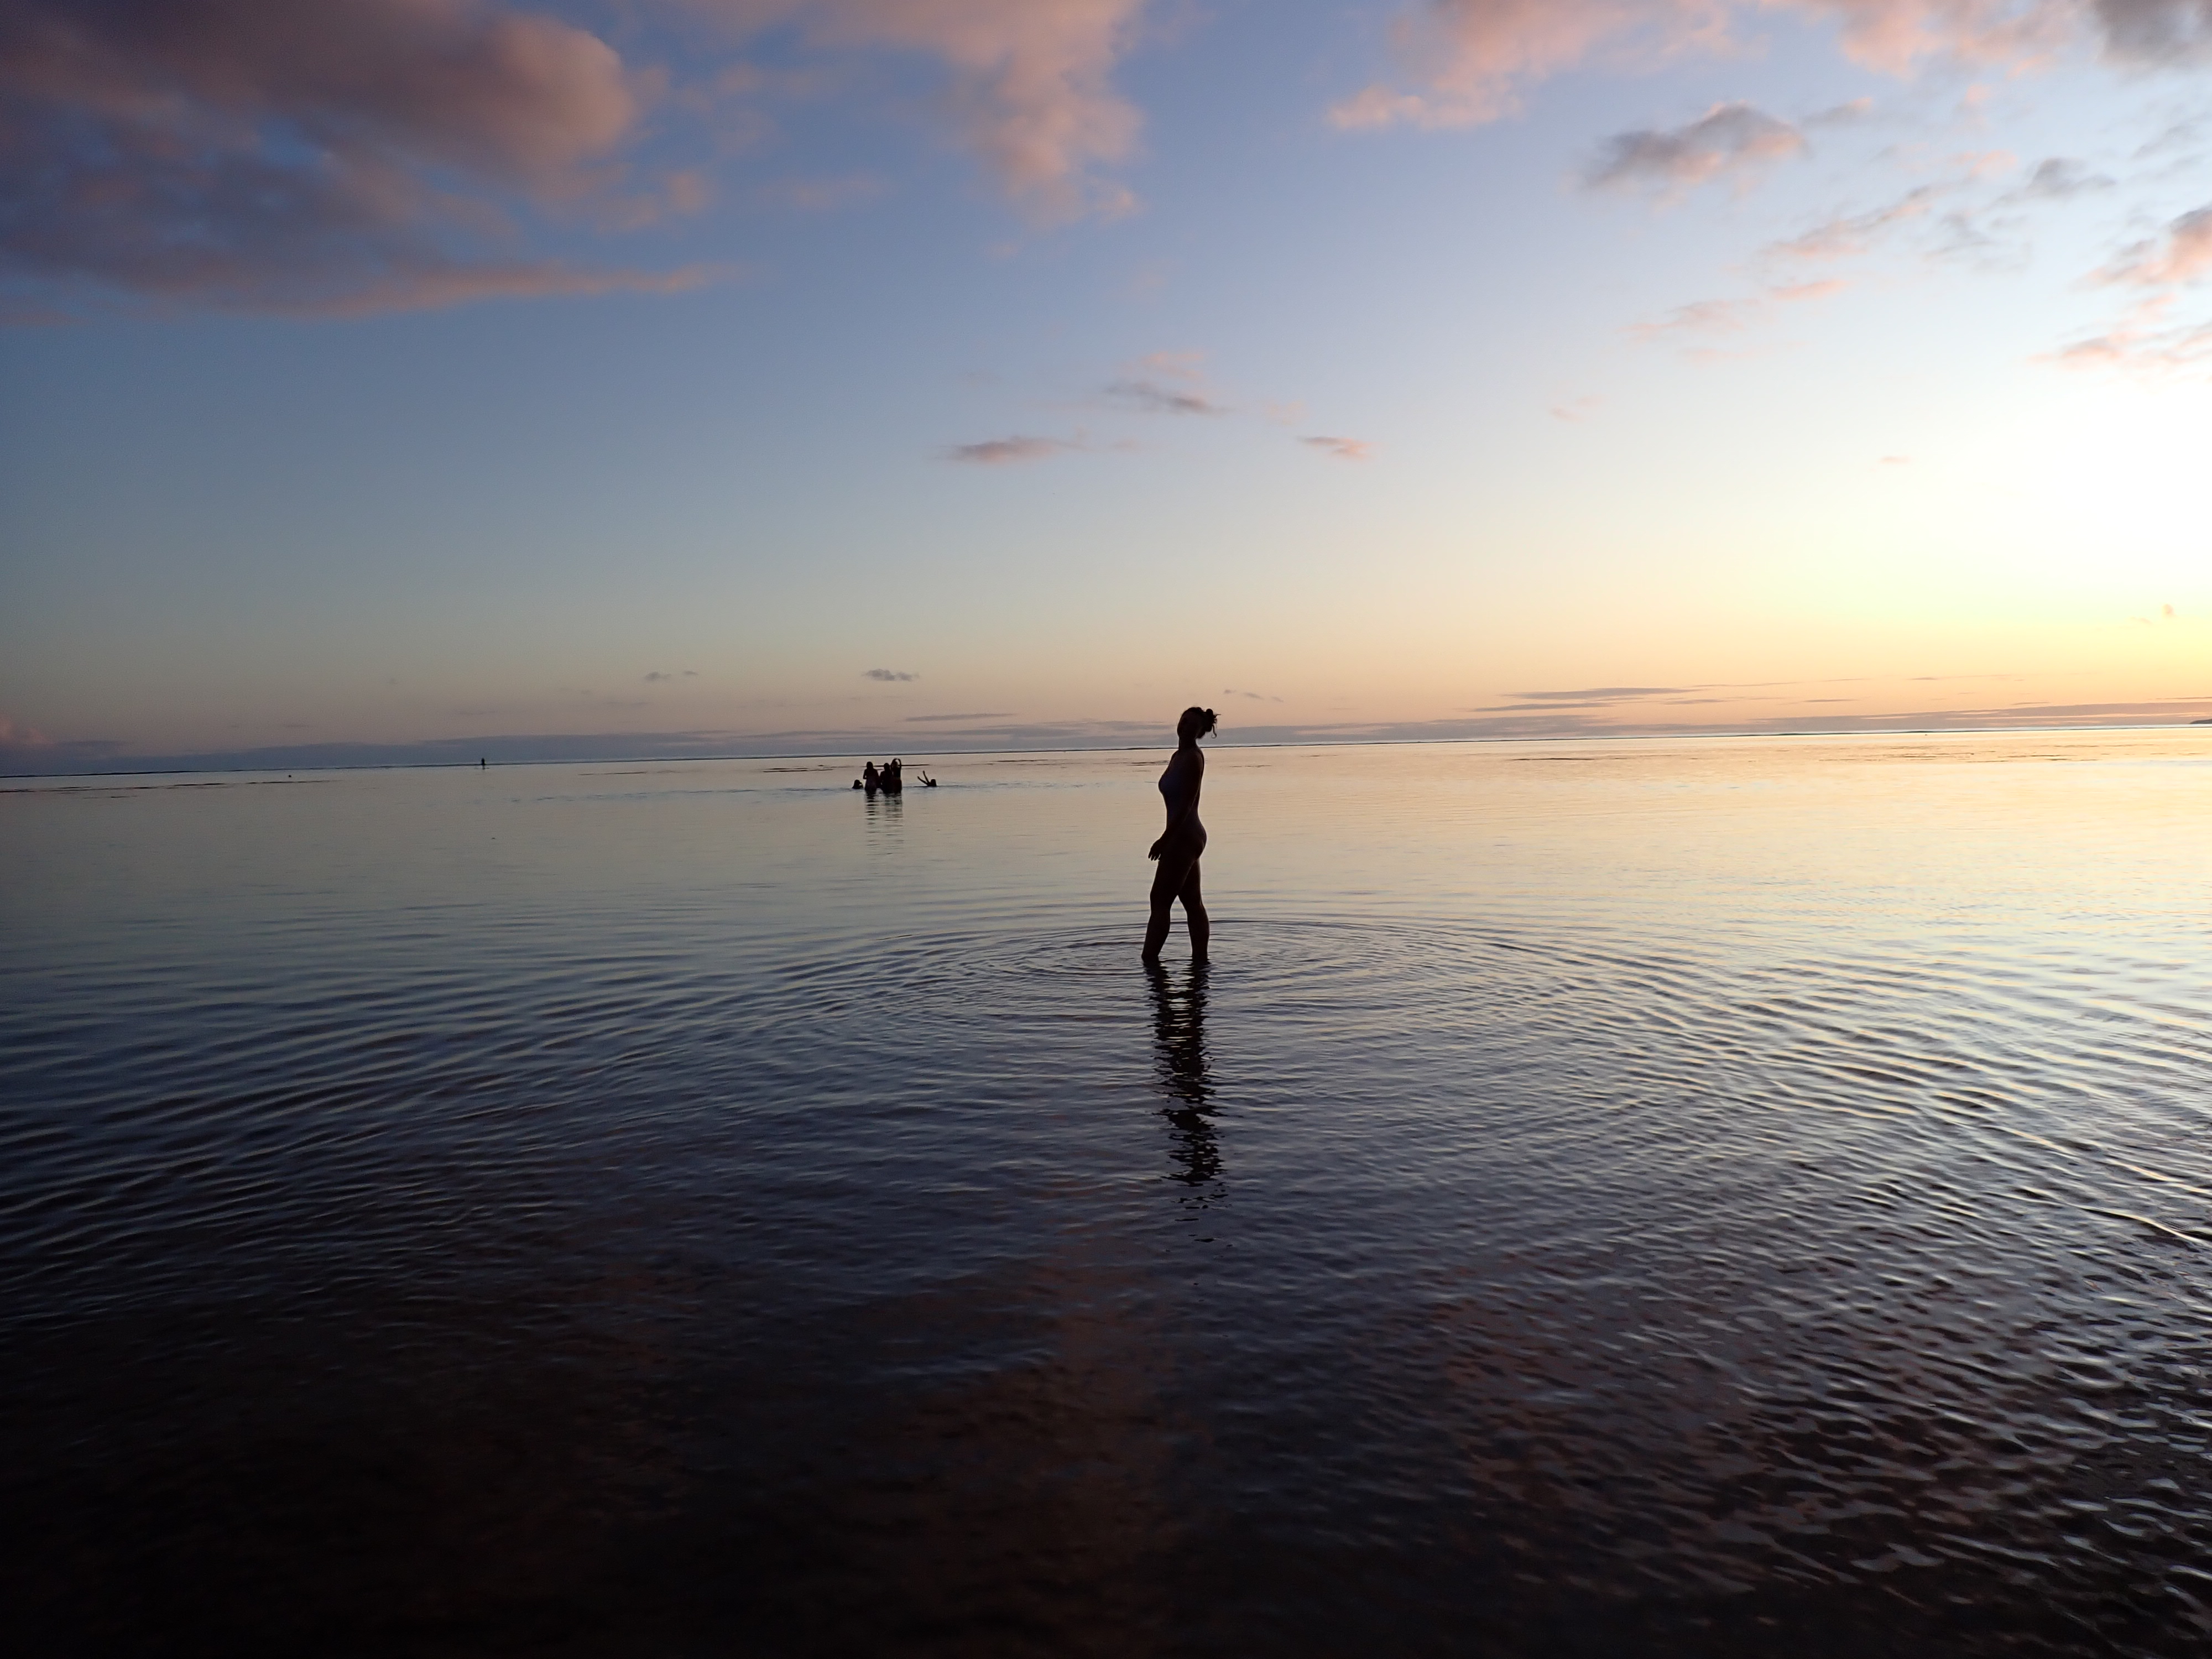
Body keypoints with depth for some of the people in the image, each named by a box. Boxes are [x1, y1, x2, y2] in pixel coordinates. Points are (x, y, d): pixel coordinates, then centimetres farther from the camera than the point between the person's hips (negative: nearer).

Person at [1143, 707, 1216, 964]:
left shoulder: (1193, 758, -13)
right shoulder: (1178, 756, 15)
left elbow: (1186, 804, -19)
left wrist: (1165, 839, -20)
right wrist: (1169, 839, 19)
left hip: (1185, 837, -10)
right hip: (1185, 837, 10)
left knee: (1160, 900, -8)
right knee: (1192, 902, 10)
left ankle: (1149, 958, -7)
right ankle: (1200, 958, 14)